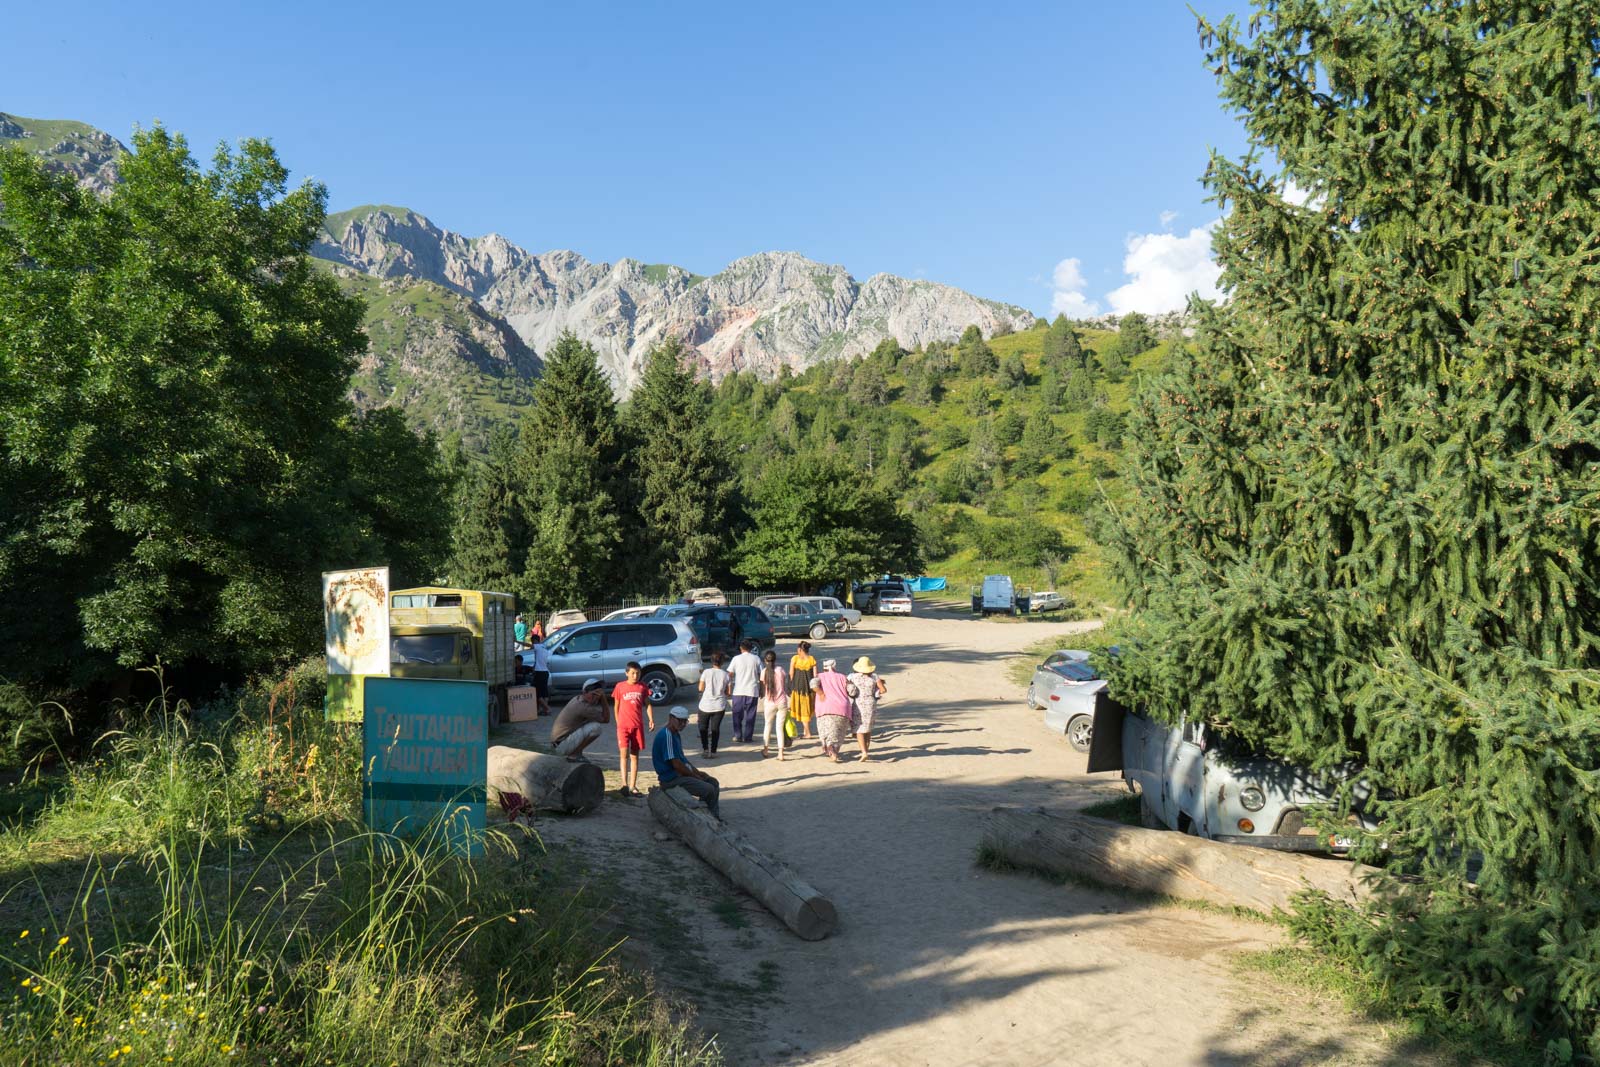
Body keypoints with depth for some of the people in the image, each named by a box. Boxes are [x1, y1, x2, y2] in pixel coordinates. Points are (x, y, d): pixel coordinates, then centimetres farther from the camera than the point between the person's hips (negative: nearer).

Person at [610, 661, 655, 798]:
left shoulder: (642, 687, 5)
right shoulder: (620, 686, 0)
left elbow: (647, 704, 9)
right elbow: (616, 706, 7)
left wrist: (651, 720, -4)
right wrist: (618, 723, 3)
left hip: (637, 726, 2)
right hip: (623, 726, -2)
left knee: (634, 755, 6)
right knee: (624, 753, -13)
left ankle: (632, 787, 10)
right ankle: (624, 785, -13)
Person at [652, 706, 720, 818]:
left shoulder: (676, 734, 13)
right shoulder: (666, 735, -20)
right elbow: (676, 764, -23)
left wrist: (697, 772, 9)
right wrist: (694, 775, -11)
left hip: (681, 773, 11)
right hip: (671, 778, -11)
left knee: (714, 783, 11)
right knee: (709, 790, -19)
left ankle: (714, 814, 15)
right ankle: (711, 816, 1)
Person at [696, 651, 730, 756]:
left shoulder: (706, 672, -8)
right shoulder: (725, 674, -2)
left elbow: (701, 688, -4)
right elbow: (727, 692, 3)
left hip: (706, 705, -1)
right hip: (719, 705, 1)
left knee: (703, 727, 16)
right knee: (715, 728, 9)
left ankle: (705, 749, 7)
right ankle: (713, 751, 7)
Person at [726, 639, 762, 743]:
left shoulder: (737, 659, -1)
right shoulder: (756, 659, 3)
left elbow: (730, 674, -1)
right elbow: (761, 676, 5)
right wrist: (761, 690, 14)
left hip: (739, 691, -1)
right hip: (752, 691, 1)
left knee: (738, 714, 11)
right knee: (750, 715, 6)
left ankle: (738, 736, 12)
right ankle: (748, 737, 6)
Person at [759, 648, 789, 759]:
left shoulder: (764, 671, -5)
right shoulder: (781, 670, -2)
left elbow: (763, 689, -2)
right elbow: (786, 687, 2)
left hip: (769, 703, -1)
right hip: (782, 702, 1)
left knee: (767, 726, 18)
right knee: (780, 727, 6)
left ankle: (765, 750, 26)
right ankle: (780, 753, 1)